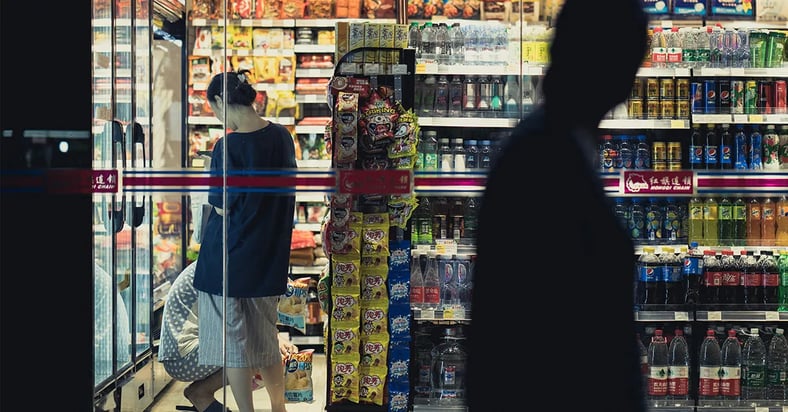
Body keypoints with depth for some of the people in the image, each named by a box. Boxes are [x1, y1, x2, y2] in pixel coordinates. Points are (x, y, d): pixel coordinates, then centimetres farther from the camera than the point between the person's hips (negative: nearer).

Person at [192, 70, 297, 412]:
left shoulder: (228, 147, -19)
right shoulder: (282, 137, 0)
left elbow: (222, 207, -14)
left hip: (228, 256, -6)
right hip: (270, 256, 6)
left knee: (232, 342, 7)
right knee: (266, 337, 19)